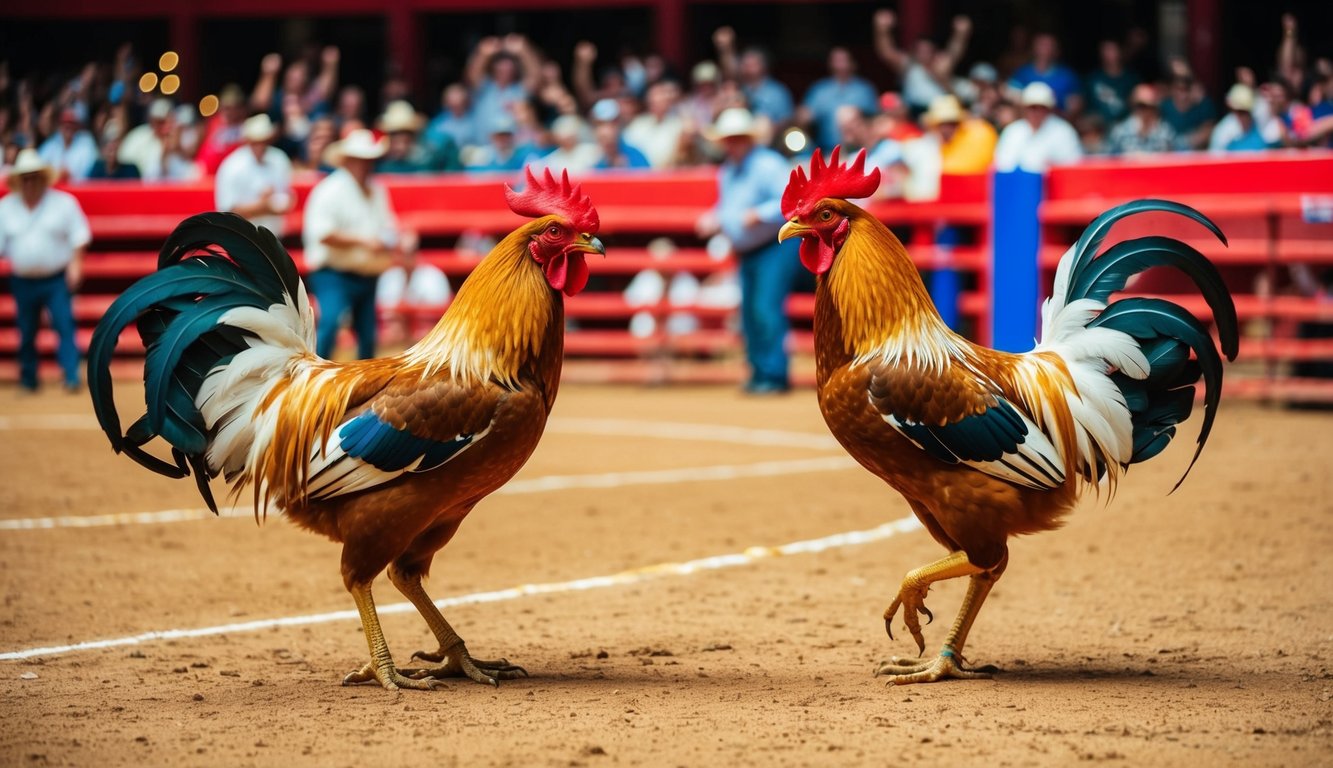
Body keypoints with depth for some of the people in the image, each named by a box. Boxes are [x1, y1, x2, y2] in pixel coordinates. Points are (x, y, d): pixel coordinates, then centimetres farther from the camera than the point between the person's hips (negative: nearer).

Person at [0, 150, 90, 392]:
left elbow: (79, 236, 0)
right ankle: (28, 379, 21)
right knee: (26, 333, 8)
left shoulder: (63, 202, -1)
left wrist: (75, 263, -10)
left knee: (65, 325, -12)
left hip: (57, 280, -2)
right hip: (23, 281, 3)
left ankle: (72, 378, -13)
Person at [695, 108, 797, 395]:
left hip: (777, 246, -9)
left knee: (766, 309, -18)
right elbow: (725, 209, 26)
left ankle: (774, 375, -16)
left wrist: (758, 214, -27)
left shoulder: (767, 165, -14)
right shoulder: (726, 172, 13)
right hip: (747, 251, 9)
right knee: (749, 314, 8)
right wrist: (714, 221, 5)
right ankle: (759, 374, 16)